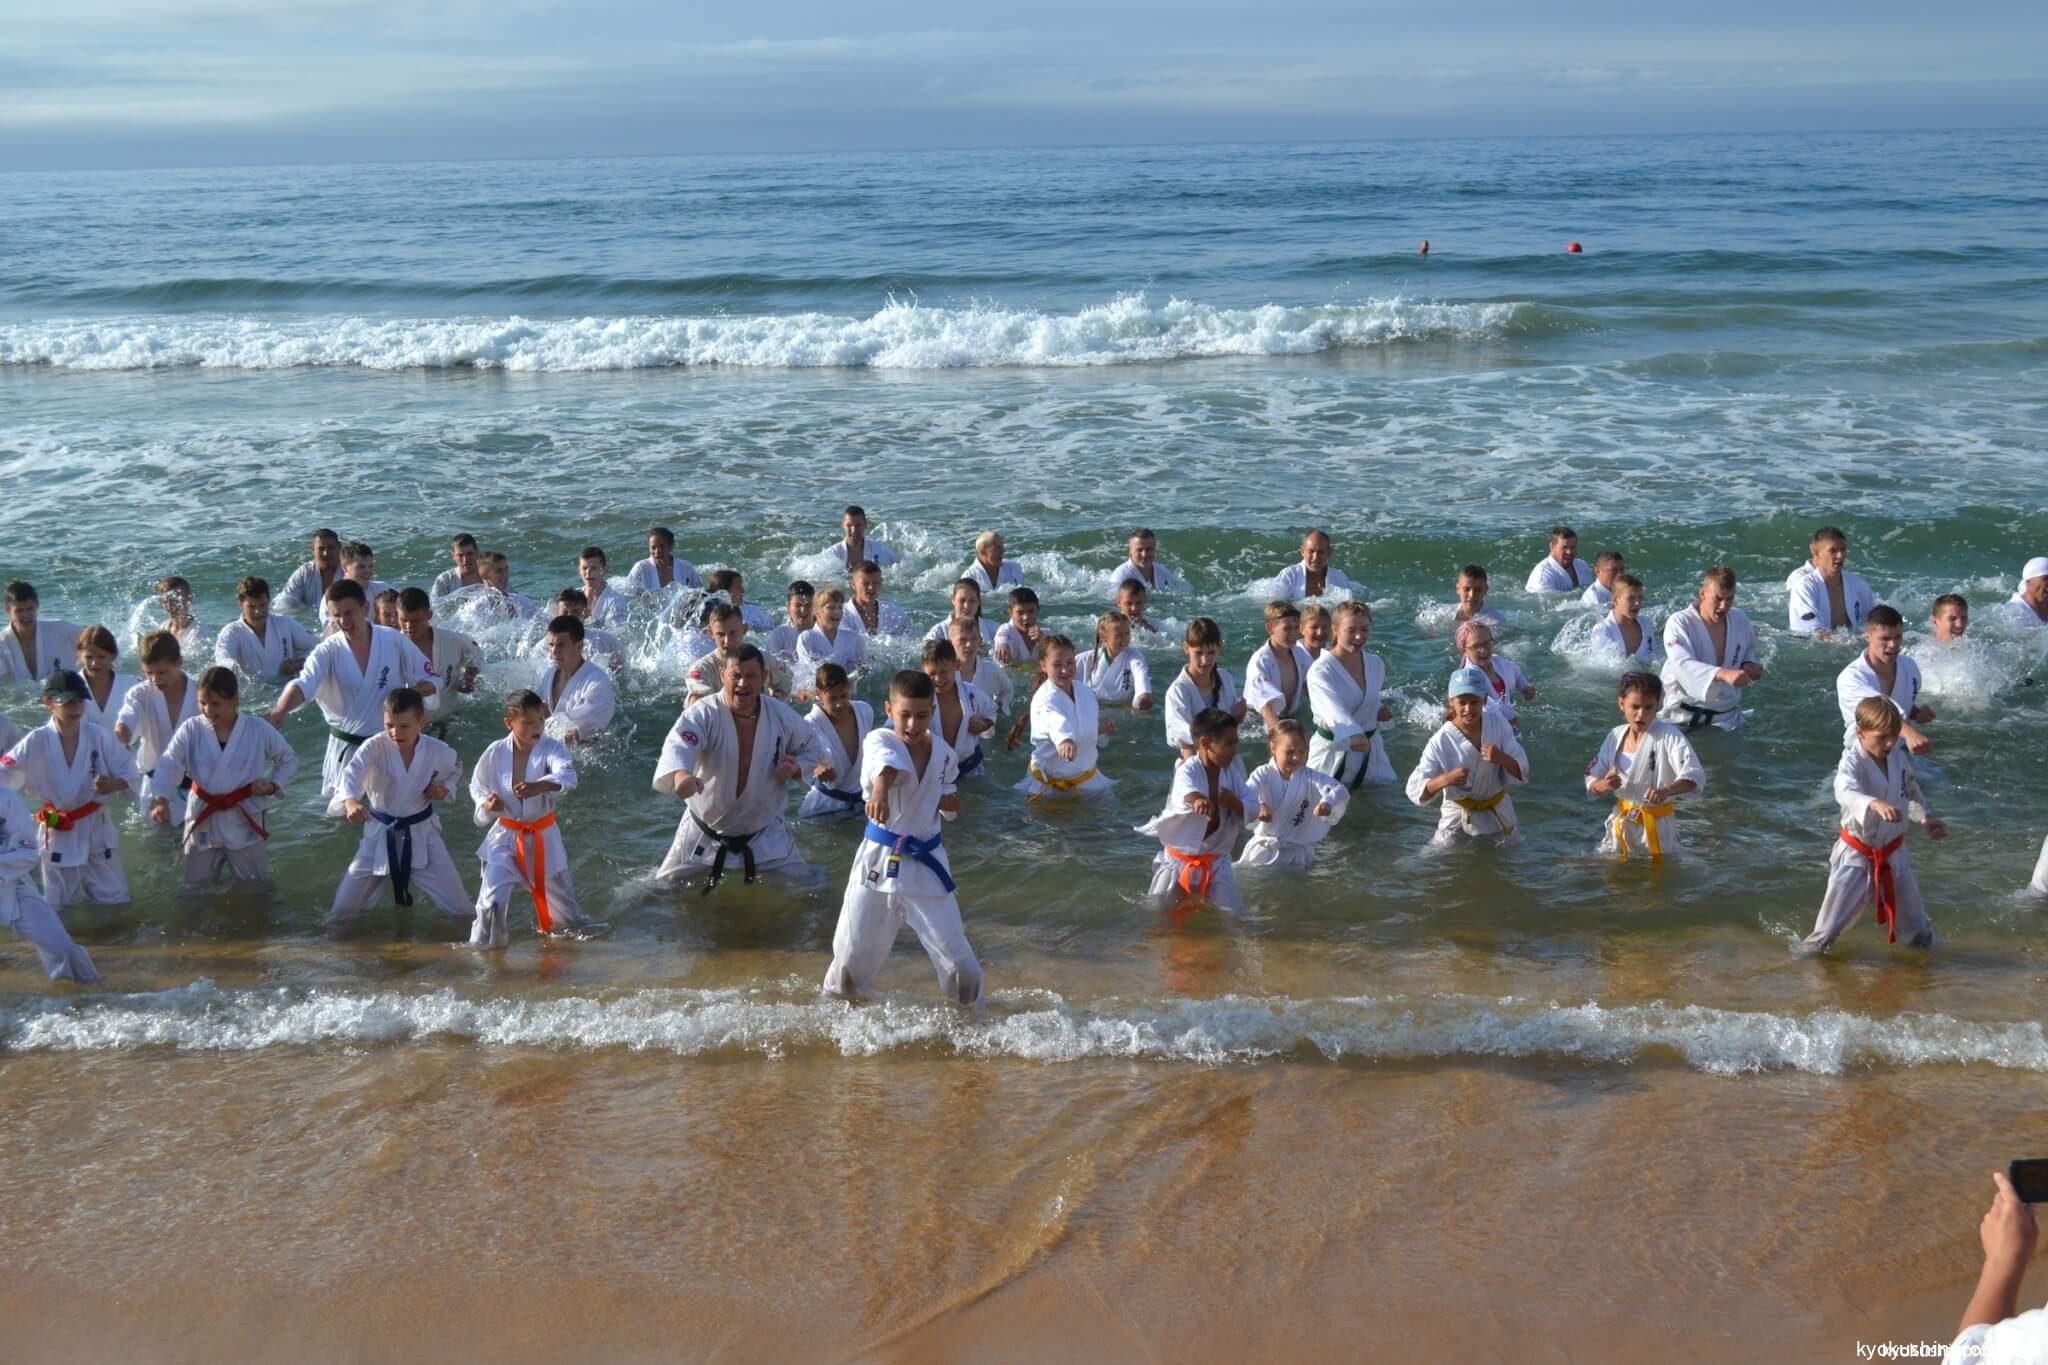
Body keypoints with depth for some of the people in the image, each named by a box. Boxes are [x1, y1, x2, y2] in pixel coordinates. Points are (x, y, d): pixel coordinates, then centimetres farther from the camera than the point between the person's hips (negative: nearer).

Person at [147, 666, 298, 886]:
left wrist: (274, 785, -11)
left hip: (244, 822, -1)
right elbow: (169, 766, -16)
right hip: (202, 821, 1)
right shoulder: (190, 730, -7)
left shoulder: (259, 730, -9)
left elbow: (289, 760, 6)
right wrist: (159, 799, -34)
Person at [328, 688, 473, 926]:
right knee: (342, 912, 4)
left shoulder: (438, 751, -13)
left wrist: (445, 789, -9)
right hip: (380, 834, -1)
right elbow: (351, 772, -43)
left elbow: (456, 768, 12)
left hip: (422, 833, 1)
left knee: (460, 909, 3)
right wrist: (351, 801, -64)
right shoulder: (374, 748, -22)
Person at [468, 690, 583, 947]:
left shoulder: (550, 748, -15)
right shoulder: (495, 754, -11)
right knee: (492, 901, -15)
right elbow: (477, 788, 4)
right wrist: (486, 805, -19)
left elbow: (568, 776, -36)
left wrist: (539, 786, -55)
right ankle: (482, 948, 6)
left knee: (563, 907, 15)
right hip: (505, 837, 0)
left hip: (543, 838, 1)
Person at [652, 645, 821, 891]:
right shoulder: (703, 713, -22)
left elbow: (810, 746, 9)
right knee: (663, 890, 10)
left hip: (764, 831, 2)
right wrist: (681, 775, -65)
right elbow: (679, 746, -42)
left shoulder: (782, 715, -9)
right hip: (705, 831, -2)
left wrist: (796, 768, -15)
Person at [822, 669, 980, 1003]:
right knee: (853, 952, 6)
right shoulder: (878, 741, -13)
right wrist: (880, 790, -61)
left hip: (927, 862, 2)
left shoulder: (943, 754, 2)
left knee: (954, 954, 0)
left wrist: (948, 802, -6)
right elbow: (886, 764, -39)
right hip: (879, 859, -2)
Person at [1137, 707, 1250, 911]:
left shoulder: (1232, 770, -4)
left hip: (1216, 860, 4)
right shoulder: (1188, 769, -22)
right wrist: (1197, 800, -69)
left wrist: (1235, 803, -24)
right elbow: (1184, 790, -46)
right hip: (1180, 859, -4)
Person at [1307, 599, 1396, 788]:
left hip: (1370, 750, 5)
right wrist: (1353, 736, -55)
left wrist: (1380, 711, -1)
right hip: (1333, 754, -5)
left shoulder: (1376, 664, 3)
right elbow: (1334, 709, -37)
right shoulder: (1320, 671, -19)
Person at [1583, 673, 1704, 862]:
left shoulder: (1668, 735, -18)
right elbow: (1592, 784, 2)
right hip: (1621, 824, 4)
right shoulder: (1616, 736, -2)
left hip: (1657, 825, -4)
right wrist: (1605, 785, -22)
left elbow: (1694, 776, -30)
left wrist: (1665, 791, -49)